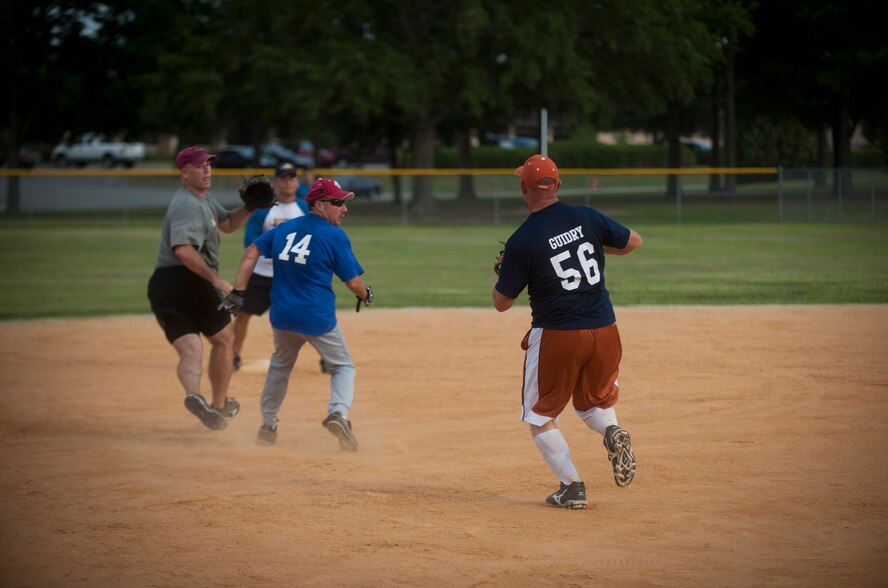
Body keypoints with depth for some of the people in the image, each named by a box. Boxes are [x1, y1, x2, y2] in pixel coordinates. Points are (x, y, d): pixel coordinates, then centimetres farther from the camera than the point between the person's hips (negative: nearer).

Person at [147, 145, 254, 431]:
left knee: (189, 349, -4)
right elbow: (183, 249, -26)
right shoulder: (188, 205, -13)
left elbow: (228, 224, 29)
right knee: (223, 338, 12)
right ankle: (219, 405, 20)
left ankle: (193, 395, -30)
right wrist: (215, 280, -28)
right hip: (187, 279, -8)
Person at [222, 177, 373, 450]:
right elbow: (353, 282, -5)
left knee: (280, 365, 28)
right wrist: (365, 295, 17)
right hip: (317, 319, -5)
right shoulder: (335, 236, -6)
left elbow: (252, 251, 7)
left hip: (281, 315, 5)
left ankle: (267, 426, 31)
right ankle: (338, 414, -15)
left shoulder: (285, 228, 10)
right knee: (342, 367, 11)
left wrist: (237, 292, 4)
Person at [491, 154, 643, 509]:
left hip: (557, 334, -4)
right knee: (594, 403, 25)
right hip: (604, 330, 4)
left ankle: (572, 486, -2)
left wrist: (499, 272, 16)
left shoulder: (521, 241, -11)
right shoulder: (586, 218, 0)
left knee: (540, 417, 12)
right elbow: (633, 242, 14)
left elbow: (501, 303, -4)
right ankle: (612, 431, -9)